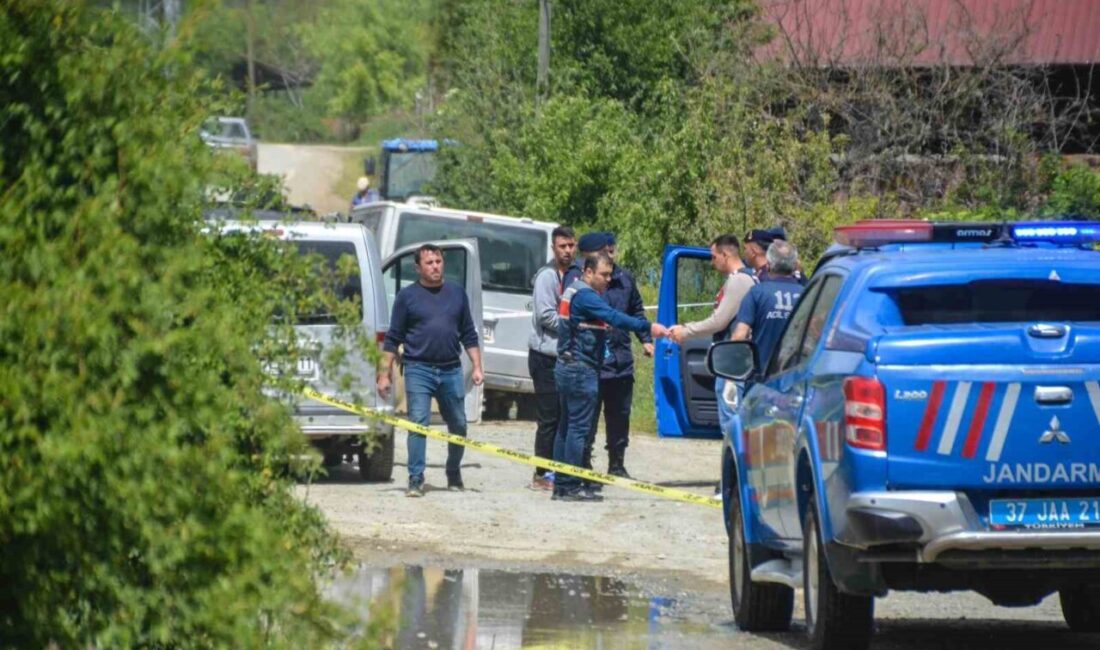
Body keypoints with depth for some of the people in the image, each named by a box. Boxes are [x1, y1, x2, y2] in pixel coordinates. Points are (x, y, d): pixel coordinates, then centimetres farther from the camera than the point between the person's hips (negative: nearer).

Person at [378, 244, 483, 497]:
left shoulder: (457, 294, 13)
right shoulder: (407, 296, 4)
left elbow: (469, 335, 16)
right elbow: (393, 339, 4)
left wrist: (477, 367, 7)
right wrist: (385, 374, -2)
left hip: (451, 370, 3)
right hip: (419, 370, -3)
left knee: (458, 425, 10)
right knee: (418, 424, -11)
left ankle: (454, 475, 27)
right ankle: (416, 480, -10)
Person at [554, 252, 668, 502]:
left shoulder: (573, 292, 16)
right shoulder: (585, 296, -16)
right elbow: (615, 318, -27)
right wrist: (648, 327, -29)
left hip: (568, 367, 11)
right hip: (581, 369, -11)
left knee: (567, 425, 12)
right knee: (579, 427, -8)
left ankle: (561, 485, 16)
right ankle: (571, 486, -8)